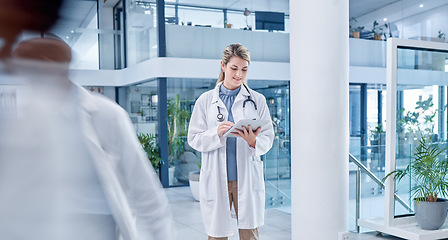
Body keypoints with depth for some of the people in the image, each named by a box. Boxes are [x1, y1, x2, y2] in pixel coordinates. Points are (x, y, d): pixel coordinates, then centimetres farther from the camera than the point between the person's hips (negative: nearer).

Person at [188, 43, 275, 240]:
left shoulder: (257, 100, 7)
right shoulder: (205, 100, 6)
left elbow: (268, 138, 4)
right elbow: (193, 138, 2)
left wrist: (253, 141, -18)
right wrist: (216, 133, -16)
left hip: (247, 178, 1)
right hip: (215, 178, 0)